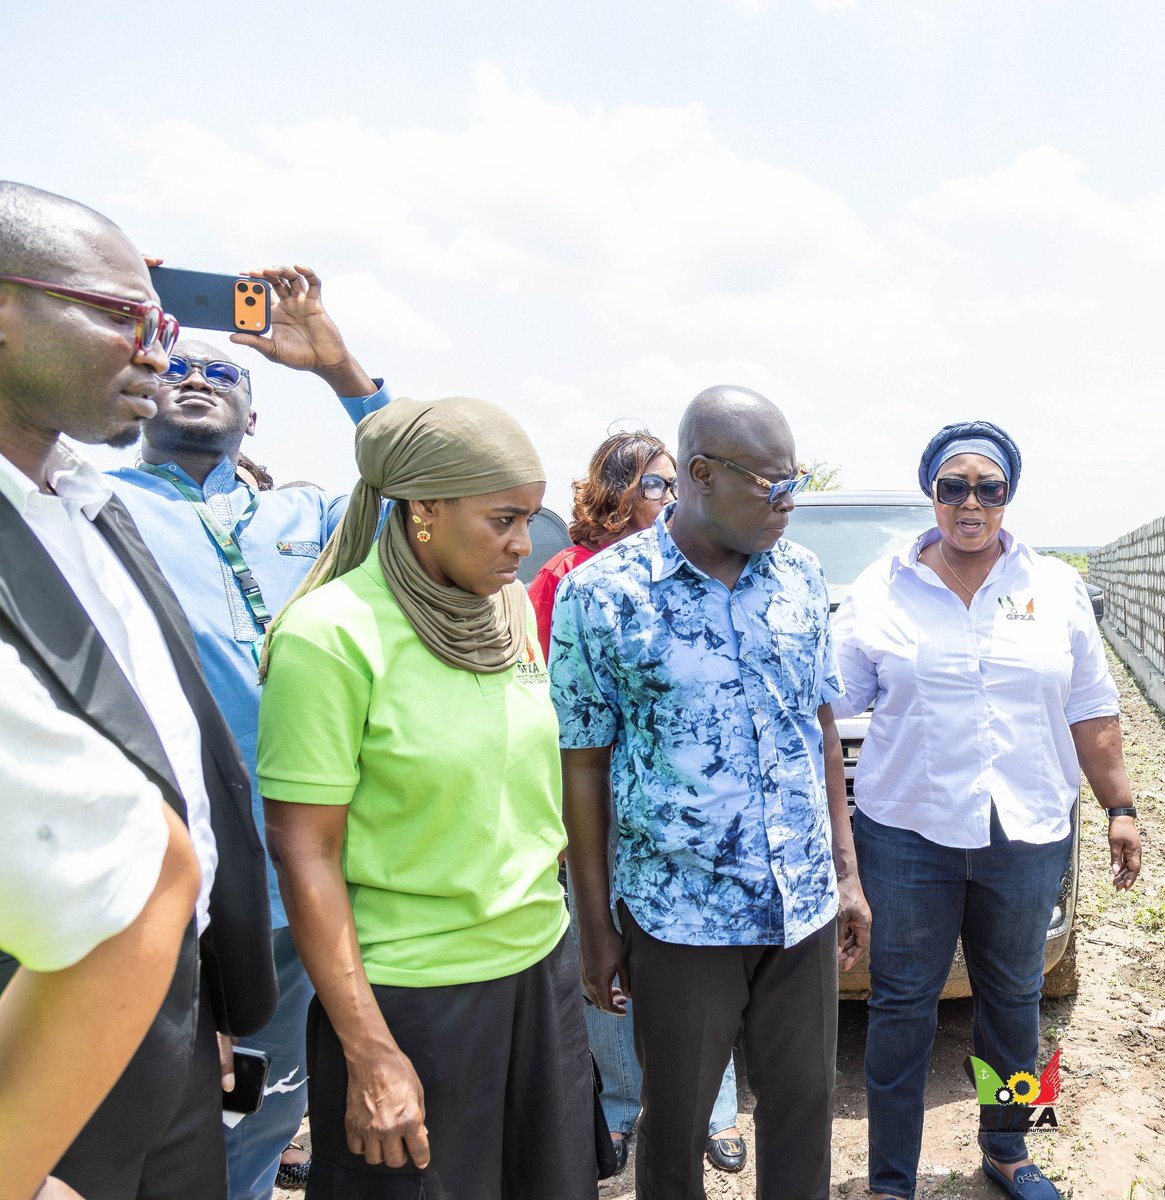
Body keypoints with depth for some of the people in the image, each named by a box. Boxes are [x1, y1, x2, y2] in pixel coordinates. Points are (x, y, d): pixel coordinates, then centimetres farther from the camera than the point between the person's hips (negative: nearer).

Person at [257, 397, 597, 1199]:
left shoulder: (511, 605, 1)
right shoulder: (332, 632, -17)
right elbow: (304, 853, -16)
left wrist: (556, 936, 12)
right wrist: (369, 1051, -14)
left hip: (543, 965, 6)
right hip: (413, 999, -6)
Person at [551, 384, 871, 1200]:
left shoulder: (802, 576, 1)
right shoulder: (601, 594, -12)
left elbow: (823, 727, 9)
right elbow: (583, 766, -7)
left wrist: (847, 872, 9)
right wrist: (596, 927, -4)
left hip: (804, 906, 4)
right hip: (678, 918, -3)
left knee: (804, 1106, 17)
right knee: (676, 1121, 15)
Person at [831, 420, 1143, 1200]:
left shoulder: (1057, 588, 5)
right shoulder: (882, 588, -1)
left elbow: (1092, 711, 9)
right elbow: (830, 705, 0)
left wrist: (1120, 808, 6)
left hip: (1029, 836, 3)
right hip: (908, 834, -2)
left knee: (1014, 998, 18)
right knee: (903, 1006, 6)